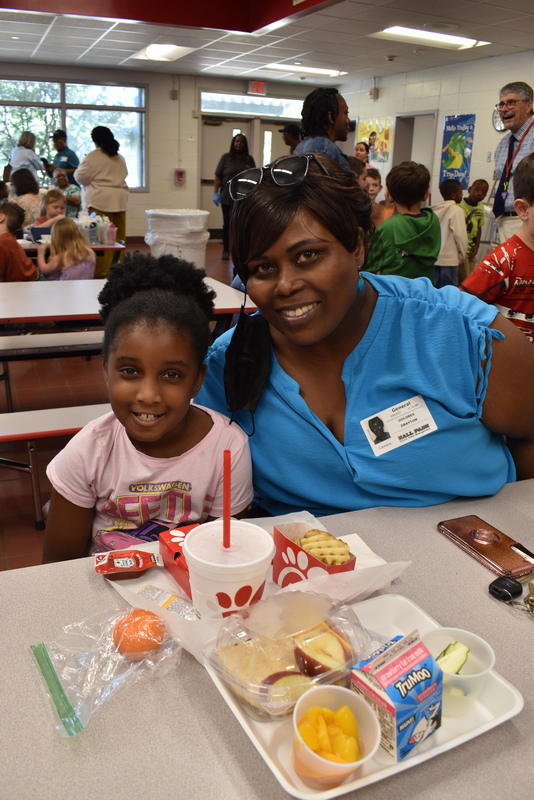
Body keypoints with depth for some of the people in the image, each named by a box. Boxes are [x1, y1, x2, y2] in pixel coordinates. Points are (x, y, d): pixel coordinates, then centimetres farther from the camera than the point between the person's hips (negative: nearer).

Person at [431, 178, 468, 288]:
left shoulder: (434, 209, 8)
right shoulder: (456, 210, -10)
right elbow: (460, 235, -13)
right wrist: (461, 256, 0)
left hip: (432, 258, 6)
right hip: (448, 260, -6)